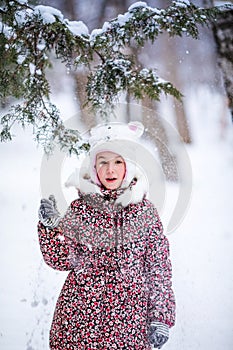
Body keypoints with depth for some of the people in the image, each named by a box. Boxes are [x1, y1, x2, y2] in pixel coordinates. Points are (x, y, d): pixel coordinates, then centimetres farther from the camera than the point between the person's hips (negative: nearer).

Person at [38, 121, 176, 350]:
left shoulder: (144, 210, 0)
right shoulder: (80, 209, 1)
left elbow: (159, 266, 2)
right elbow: (62, 260, 0)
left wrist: (161, 317, 0)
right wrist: (51, 226, -15)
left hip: (129, 316, 0)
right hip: (81, 315, 1)